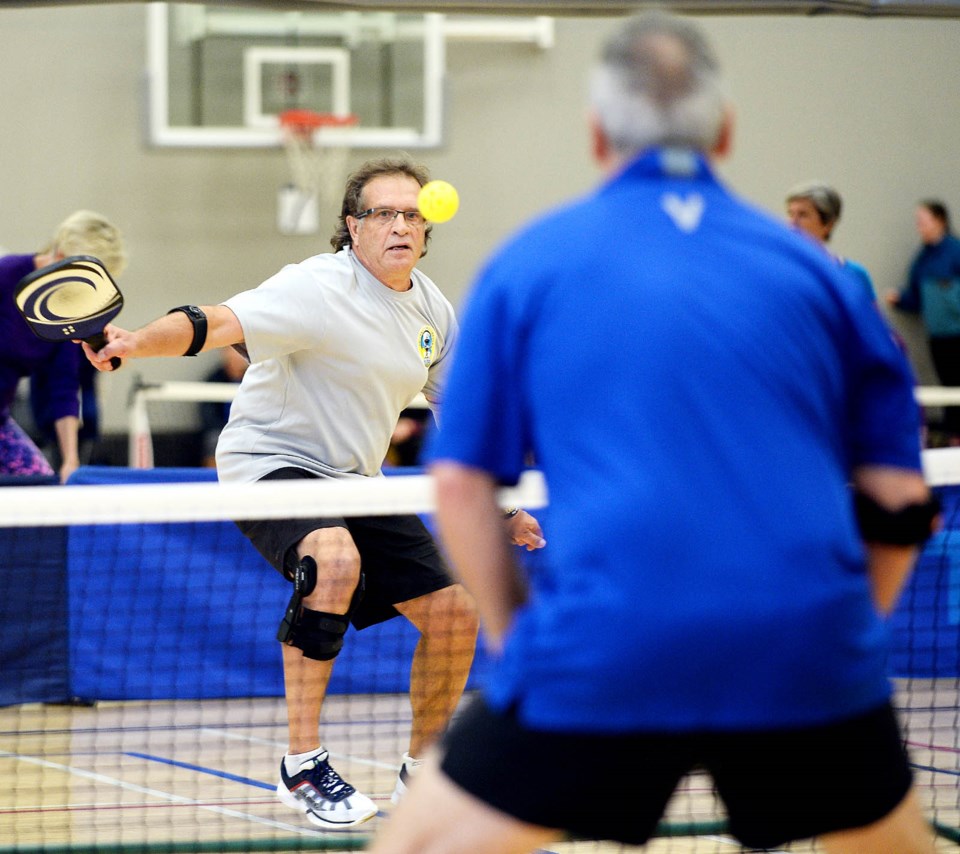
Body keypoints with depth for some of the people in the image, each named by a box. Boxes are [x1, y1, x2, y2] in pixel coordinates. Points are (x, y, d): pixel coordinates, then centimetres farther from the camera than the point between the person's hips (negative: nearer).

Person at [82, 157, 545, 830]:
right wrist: (136, 342, -53)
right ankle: (303, 767, -28)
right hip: (271, 462, -7)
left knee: (455, 611, -1)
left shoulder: (432, 309, 3)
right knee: (335, 560, -37)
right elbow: (217, 323, -34)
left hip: (354, 479, 8)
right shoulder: (320, 288, -20)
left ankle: (422, 771, 22)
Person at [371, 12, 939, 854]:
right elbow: (900, 498, 13)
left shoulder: (527, 265, 10)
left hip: (599, 656, -1)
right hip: (809, 657, 2)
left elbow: (461, 483, 6)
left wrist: (517, 640, 14)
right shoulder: (813, 270, 13)